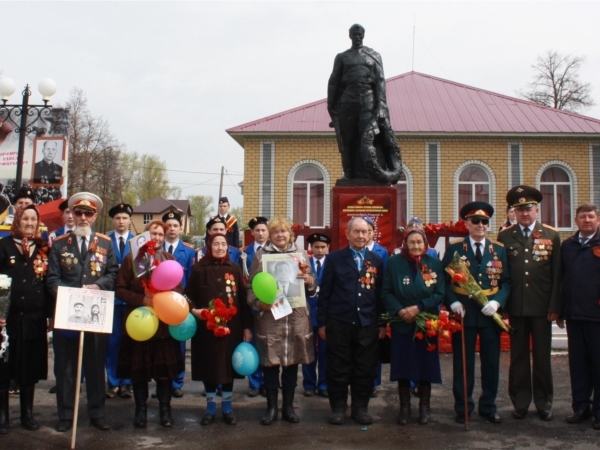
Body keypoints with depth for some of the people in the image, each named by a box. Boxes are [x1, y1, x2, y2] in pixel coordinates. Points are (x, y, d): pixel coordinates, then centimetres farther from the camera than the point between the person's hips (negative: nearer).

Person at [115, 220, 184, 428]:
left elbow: (179, 289, 8)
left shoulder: (170, 259, 8)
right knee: (138, 368, 5)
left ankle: (165, 408, 19)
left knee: (165, 367, 5)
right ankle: (140, 409, 20)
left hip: (165, 322, 2)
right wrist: (141, 300, -16)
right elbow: (120, 289, -2)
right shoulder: (131, 258, 1)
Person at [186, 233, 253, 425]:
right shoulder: (199, 269, -1)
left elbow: (242, 298, 3)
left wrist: (246, 326, 0)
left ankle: (227, 406, 22)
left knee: (229, 365, 7)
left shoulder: (235, 269, 3)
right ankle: (210, 407, 20)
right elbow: (189, 295, 3)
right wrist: (194, 310, -16)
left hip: (231, 327, 1)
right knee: (209, 366, 6)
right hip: (206, 327, -1)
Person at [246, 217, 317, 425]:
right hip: (269, 316, -2)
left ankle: (288, 406, 21)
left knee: (292, 362, 8)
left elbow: (312, 287, 12)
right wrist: (258, 303, -16)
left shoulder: (301, 253, 10)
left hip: (296, 316, 2)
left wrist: (309, 280, -10)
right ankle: (271, 407, 16)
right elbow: (251, 285, 1)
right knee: (270, 362, 1)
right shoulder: (261, 254, 4)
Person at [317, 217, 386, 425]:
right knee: (338, 369, 5)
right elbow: (325, 292, 2)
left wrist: (383, 323, 6)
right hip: (339, 324, -2)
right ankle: (338, 408, 19)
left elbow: (381, 293, 10)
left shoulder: (376, 261, 10)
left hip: (368, 325, 2)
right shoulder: (334, 258, 3)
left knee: (365, 369, 7)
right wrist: (322, 322, -2)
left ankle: (361, 408, 22)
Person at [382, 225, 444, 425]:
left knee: (426, 365, 5)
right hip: (401, 323, 0)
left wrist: (418, 307, -14)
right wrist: (399, 311, -16)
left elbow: (440, 294, -3)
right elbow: (386, 292, -1)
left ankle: (424, 407, 18)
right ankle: (404, 407, 15)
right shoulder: (394, 263, 0)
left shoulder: (435, 263, 1)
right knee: (402, 366, 3)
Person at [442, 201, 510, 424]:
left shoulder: (499, 250, 8)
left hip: (490, 314, 2)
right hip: (463, 314, -2)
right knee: (463, 363, 5)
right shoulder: (454, 249, 2)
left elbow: (506, 281, 4)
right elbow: (445, 280, 0)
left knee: (491, 363, 9)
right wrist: (452, 302, -15)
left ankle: (488, 407, 23)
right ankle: (463, 408, 17)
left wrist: (497, 301, -13)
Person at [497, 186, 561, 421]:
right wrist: (501, 305, -4)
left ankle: (544, 403, 21)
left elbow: (557, 274, 1)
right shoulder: (504, 236, 3)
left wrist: (555, 306, -5)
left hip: (541, 306, 0)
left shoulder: (551, 235, 4)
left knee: (542, 356, 8)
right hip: (515, 306, 0)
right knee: (518, 356, 8)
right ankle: (520, 402, 18)